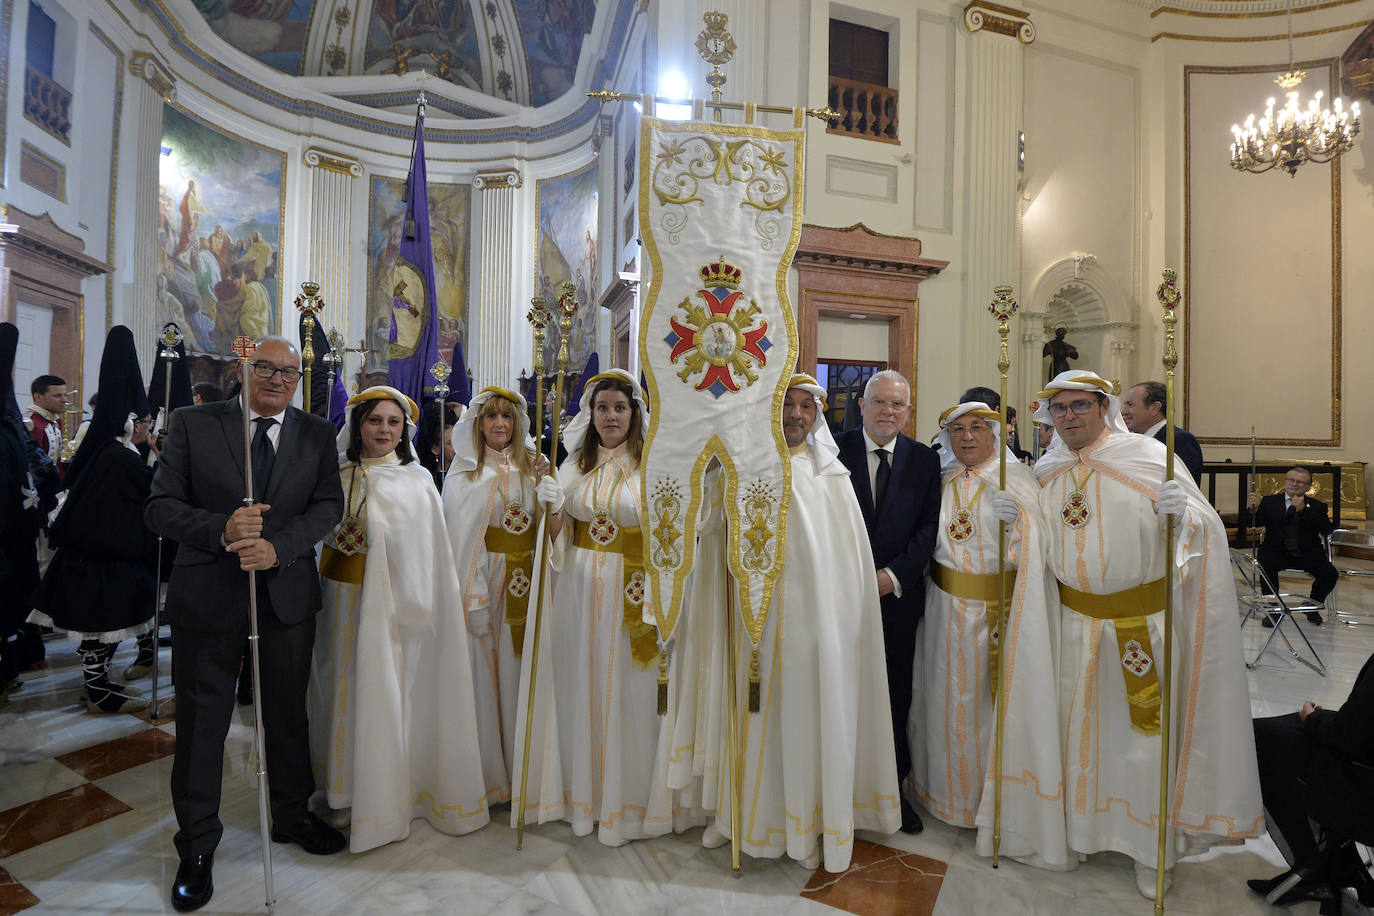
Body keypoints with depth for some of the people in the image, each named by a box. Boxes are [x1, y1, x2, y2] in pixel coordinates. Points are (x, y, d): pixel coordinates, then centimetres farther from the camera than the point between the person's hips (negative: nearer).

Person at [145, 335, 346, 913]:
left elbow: (329, 506, -5)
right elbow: (160, 506, -6)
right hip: (208, 596, -1)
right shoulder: (193, 424, -2)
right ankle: (197, 848, 31)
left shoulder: (318, 434, 2)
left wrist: (278, 546, -21)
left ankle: (291, 815, 40)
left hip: (287, 595, 2)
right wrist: (222, 530, -23)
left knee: (288, 715, 17)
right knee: (201, 724, 10)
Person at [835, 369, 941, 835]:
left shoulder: (924, 459, 5)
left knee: (897, 696, 12)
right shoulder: (834, 450, -2)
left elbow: (929, 526, -1)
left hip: (899, 594, 2)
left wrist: (893, 574, -12)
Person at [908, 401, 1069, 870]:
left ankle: (1004, 805, 19)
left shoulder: (1018, 478, -3)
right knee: (951, 699, 11)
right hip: (949, 611, 3)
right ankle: (955, 791, 30)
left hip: (1003, 611, -3)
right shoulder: (938, 482, 8)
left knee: (1001, 702, 2)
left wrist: (1019, 517, -30)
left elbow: (1038, 544, -13)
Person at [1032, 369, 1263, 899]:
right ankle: (1080, 826, 35)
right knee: (1077, 726, 14)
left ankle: (1152, 848, 28)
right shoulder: (1046, 471, 3)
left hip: (1142, 622, -3)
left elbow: (1207, 526, -10)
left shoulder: (1149, 457, -9)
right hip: (1074, 621, 4)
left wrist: (1183, 512, -31)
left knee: (1144, 733, 7)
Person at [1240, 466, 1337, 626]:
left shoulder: (1316, 506, 10)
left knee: (1330, 574, -22)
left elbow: (1328, 530, -9)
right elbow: (1247, 523, -2)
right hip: (1277, 552, -1)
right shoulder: (1270, 502, 8)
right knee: (1267, 566, -32)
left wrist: (1303, 510, -19)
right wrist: (1250, 509, -24)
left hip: (1308, 554, 2)